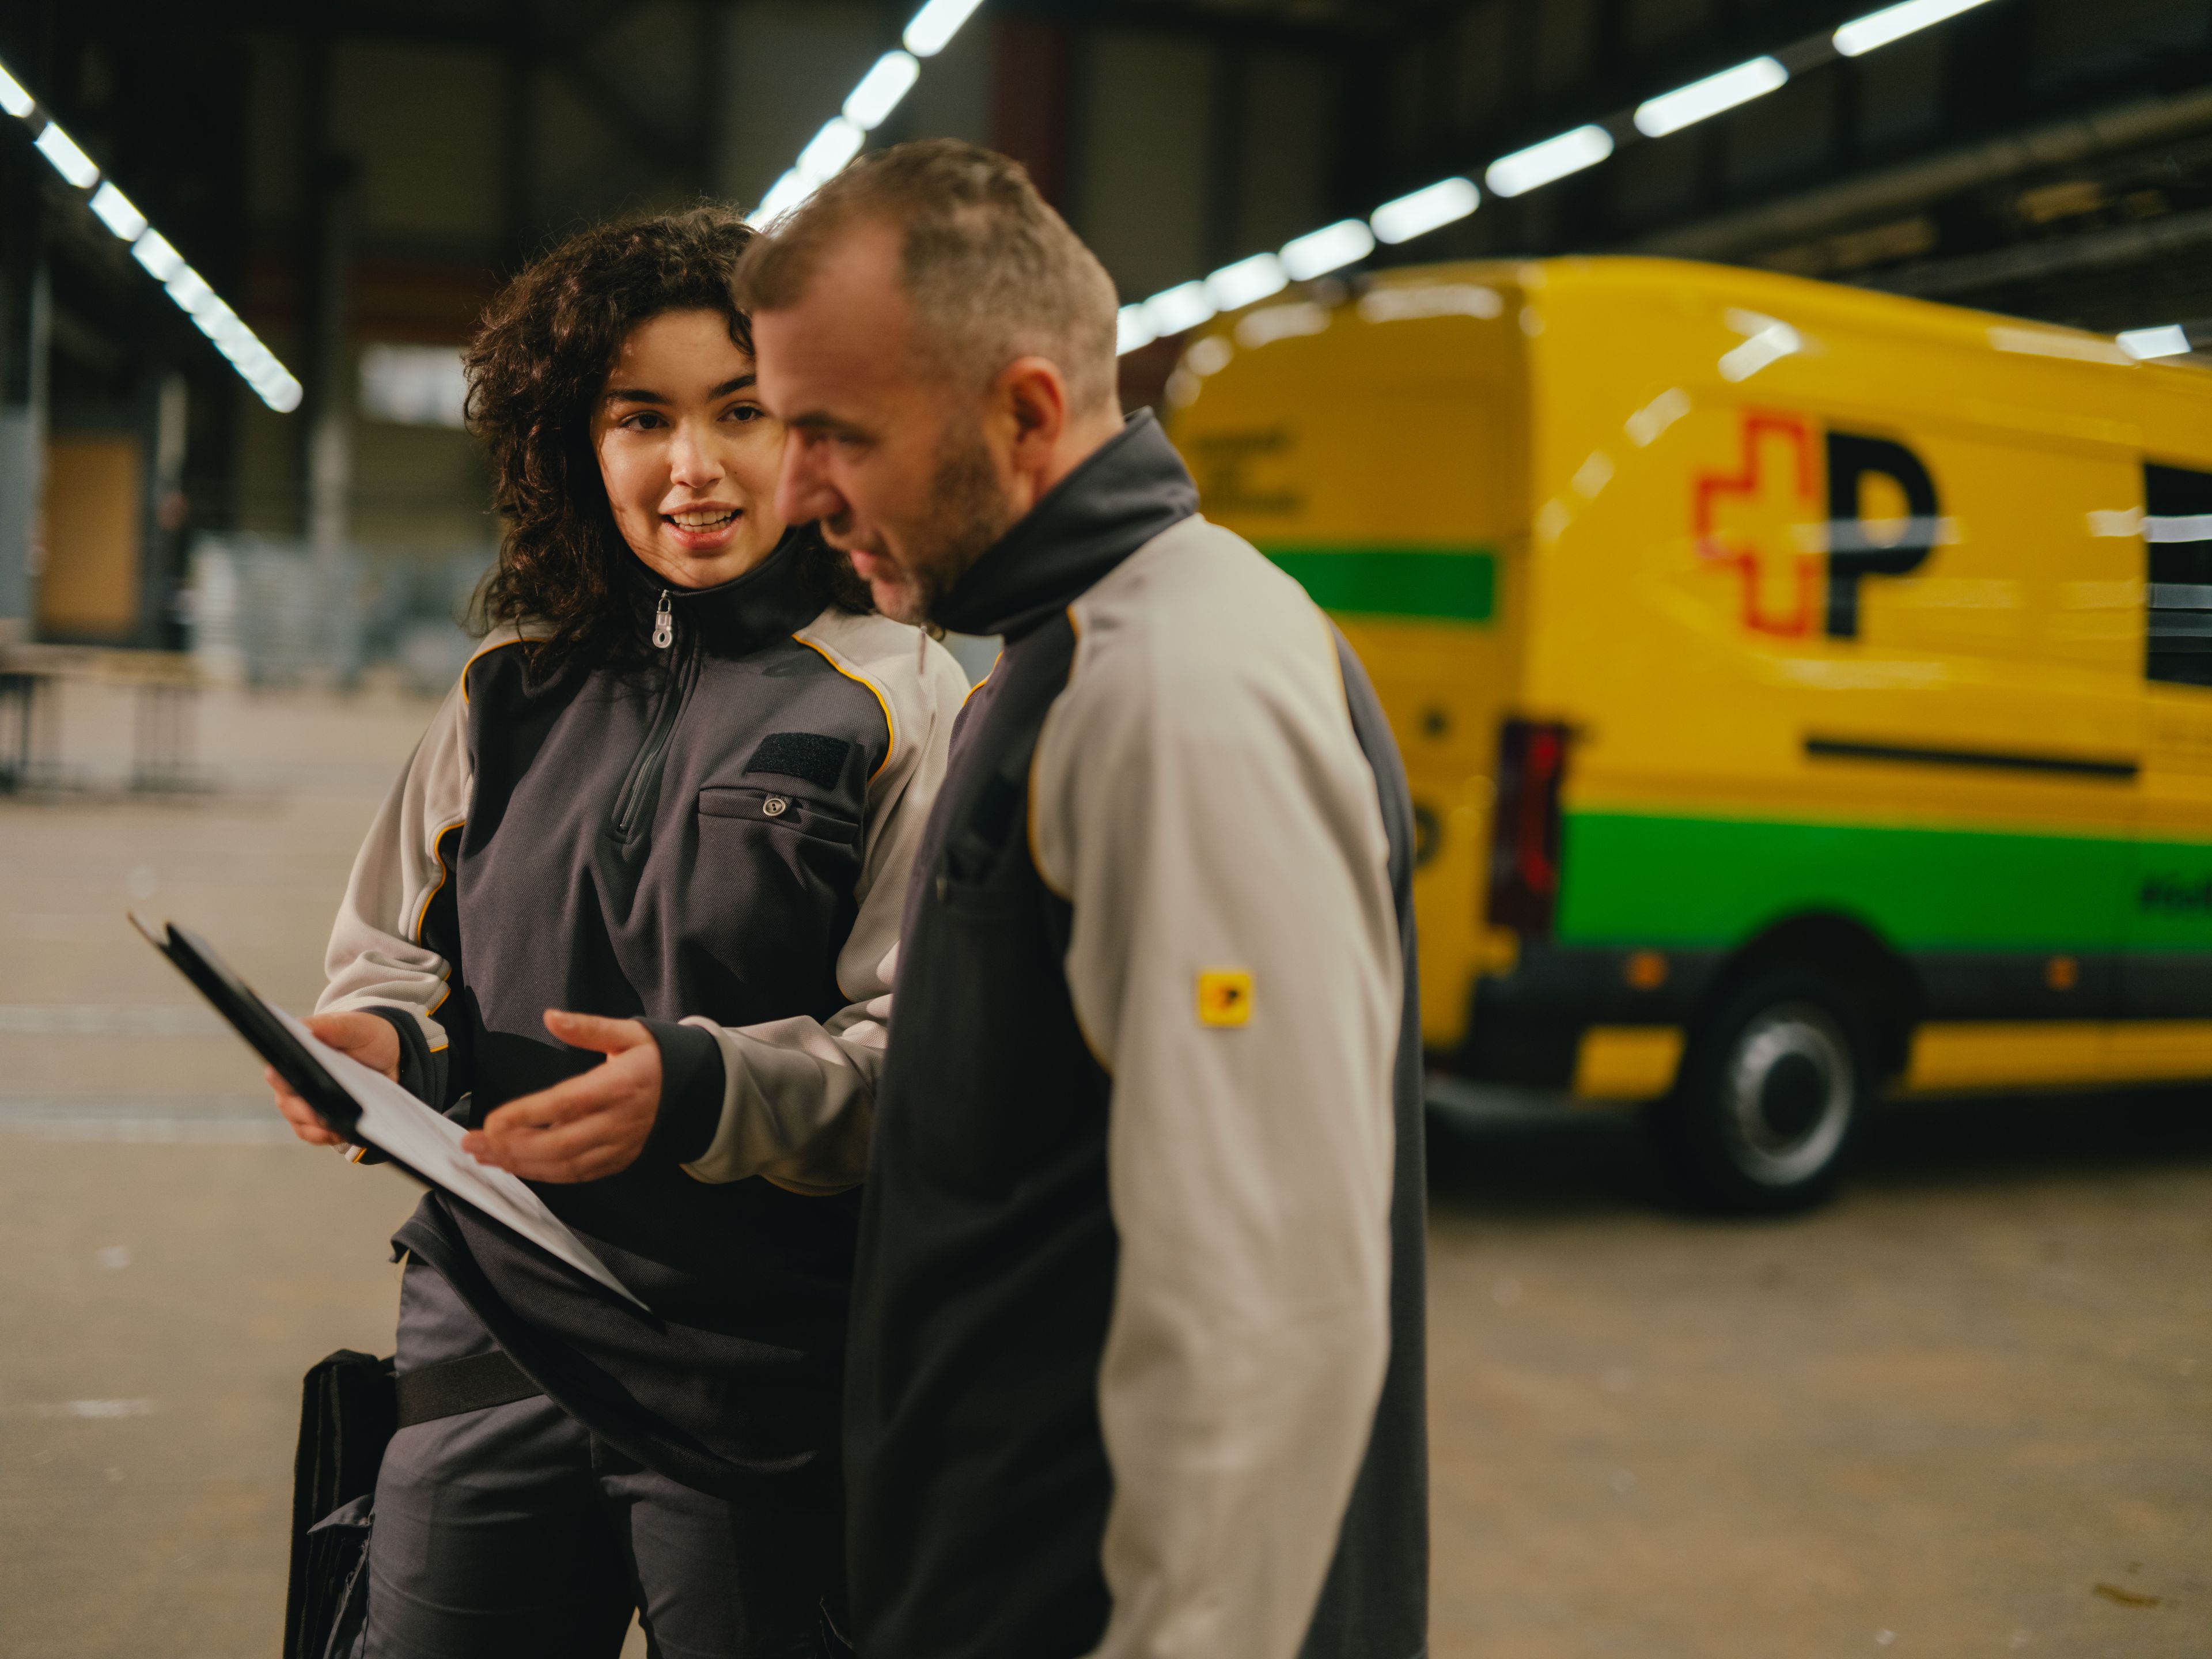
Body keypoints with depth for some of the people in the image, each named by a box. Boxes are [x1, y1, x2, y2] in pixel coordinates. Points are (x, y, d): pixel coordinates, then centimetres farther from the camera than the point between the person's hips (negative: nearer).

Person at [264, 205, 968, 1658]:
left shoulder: (905, 703, -7)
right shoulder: (513, 691, 7)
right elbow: (395, 954, 17)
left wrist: (701, 1090, -26)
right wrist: (377, 1041, -5)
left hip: (764, 1391, -4)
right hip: (492, 1340, 4)